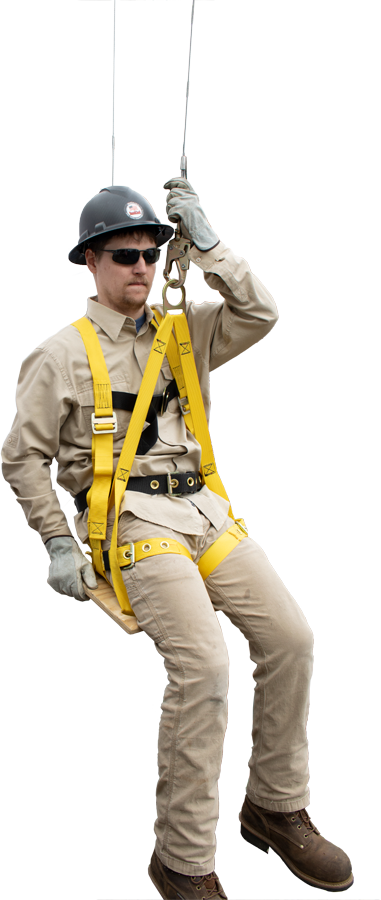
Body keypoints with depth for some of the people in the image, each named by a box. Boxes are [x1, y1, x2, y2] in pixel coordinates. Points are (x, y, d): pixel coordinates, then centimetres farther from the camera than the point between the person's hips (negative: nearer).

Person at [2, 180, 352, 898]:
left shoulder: (183, 332, 15)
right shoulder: (63, 354, 1)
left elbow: (260, 315, 5)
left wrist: (206, 245, 0)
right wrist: (59, 545, -2)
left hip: (204, 510, 6)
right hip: (133, 517, -6)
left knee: (289, 636, -3)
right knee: (202, 663, -22)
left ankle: (276, 808, 19)